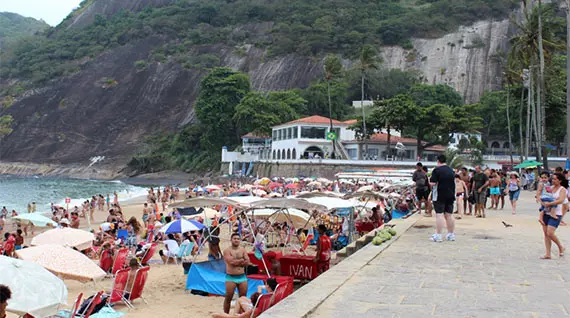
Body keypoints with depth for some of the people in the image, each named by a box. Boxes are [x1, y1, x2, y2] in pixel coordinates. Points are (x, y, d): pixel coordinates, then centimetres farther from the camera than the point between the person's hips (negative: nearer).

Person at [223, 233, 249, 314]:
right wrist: (242, 260, -8)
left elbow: (247, 262, -3)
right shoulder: (227, 251, -6)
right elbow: (231, 262, -20)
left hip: (242, 277, 4)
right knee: (228, 298, 0)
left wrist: (236, 262, -13)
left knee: (243, 297, 8)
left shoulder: (243, 250, 8)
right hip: (231, 277, -4)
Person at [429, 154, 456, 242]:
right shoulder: (451, 170, 10)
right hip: (450, 195, 6)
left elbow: (432, 183, -16)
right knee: (449, 215, 12)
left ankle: (438, 235, -8)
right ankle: (451, 234, 18)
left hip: (439, 195, -6)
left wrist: (430, 180, 3)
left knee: (439, 214, -6)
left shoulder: (436, 170, -11)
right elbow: (454, 182, 19)